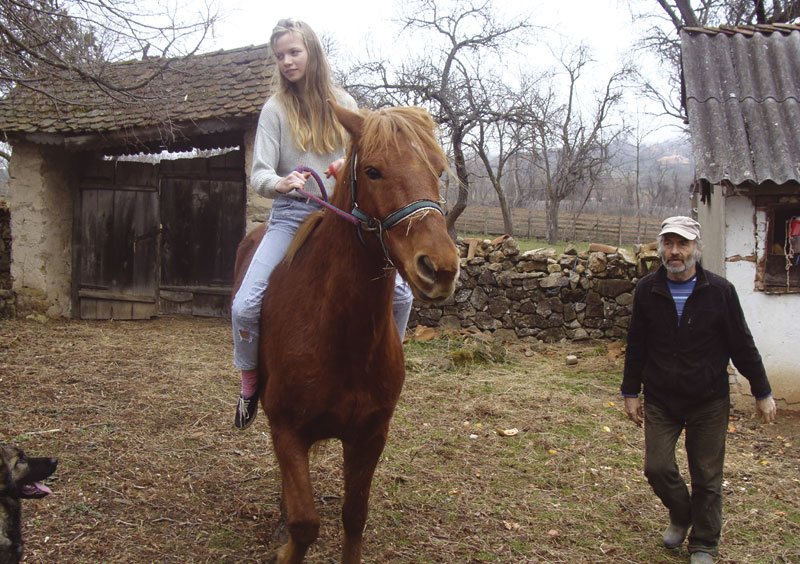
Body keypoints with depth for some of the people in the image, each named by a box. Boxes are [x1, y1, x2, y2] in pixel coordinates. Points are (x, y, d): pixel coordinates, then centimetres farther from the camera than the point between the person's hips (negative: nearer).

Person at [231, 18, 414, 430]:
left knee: (400, 294, -11)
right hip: (292, 216, -2)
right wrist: (279, 183, -30)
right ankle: (249, 383, 8)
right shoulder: (275, 109, 2)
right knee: (244, 306, -20)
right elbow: (259, 173, -6)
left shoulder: (343, 104, 9)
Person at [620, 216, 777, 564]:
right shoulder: (647, 290, -3)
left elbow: (742, 346, -1)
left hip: (709, 403, -1)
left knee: (707, 477, 6)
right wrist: (631, 393, 7)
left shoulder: (720, 291, -8)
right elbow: (636, 347, 5)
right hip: (660, 401, 1)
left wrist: (762, 393, 3)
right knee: (657, 467, -2)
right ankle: (681, 516, 30)